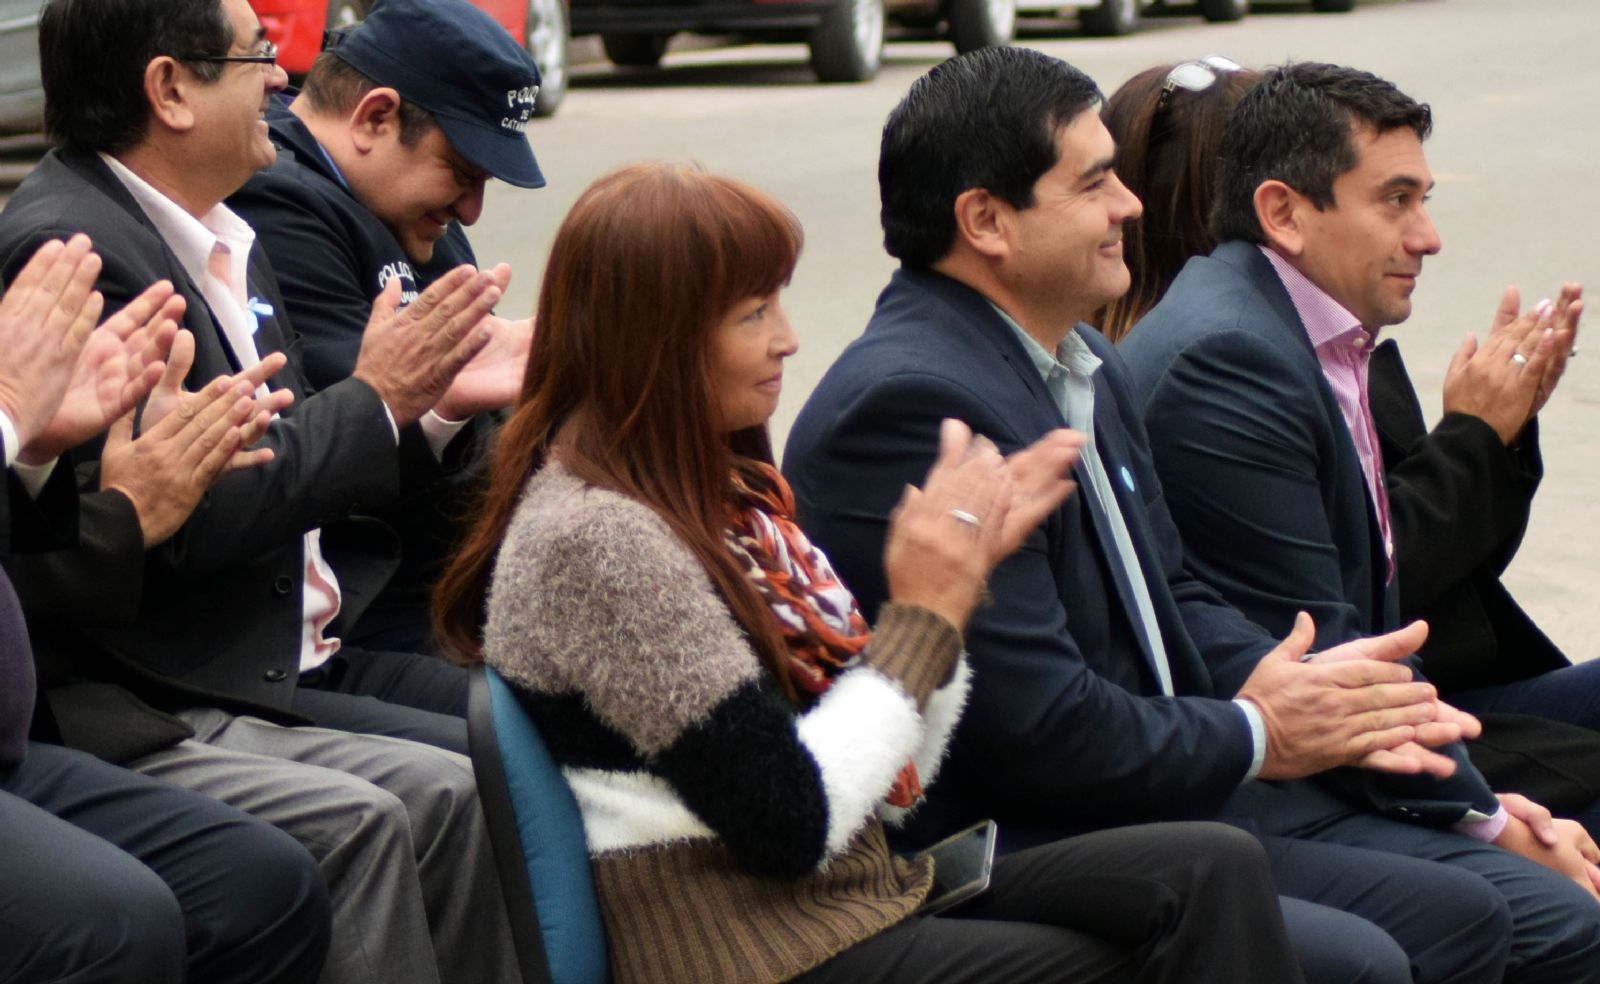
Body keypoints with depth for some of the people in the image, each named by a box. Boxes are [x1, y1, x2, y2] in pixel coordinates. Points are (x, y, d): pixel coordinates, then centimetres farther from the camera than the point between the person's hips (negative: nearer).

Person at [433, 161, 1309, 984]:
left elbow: (891, 786, 13)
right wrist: (925, 613, -12)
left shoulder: (722, 489, 12)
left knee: (1216, 872, -9)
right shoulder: (595, 538, -15)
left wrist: (962, 565, 2)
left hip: (866, 892, 9)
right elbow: (787, 825, -20)